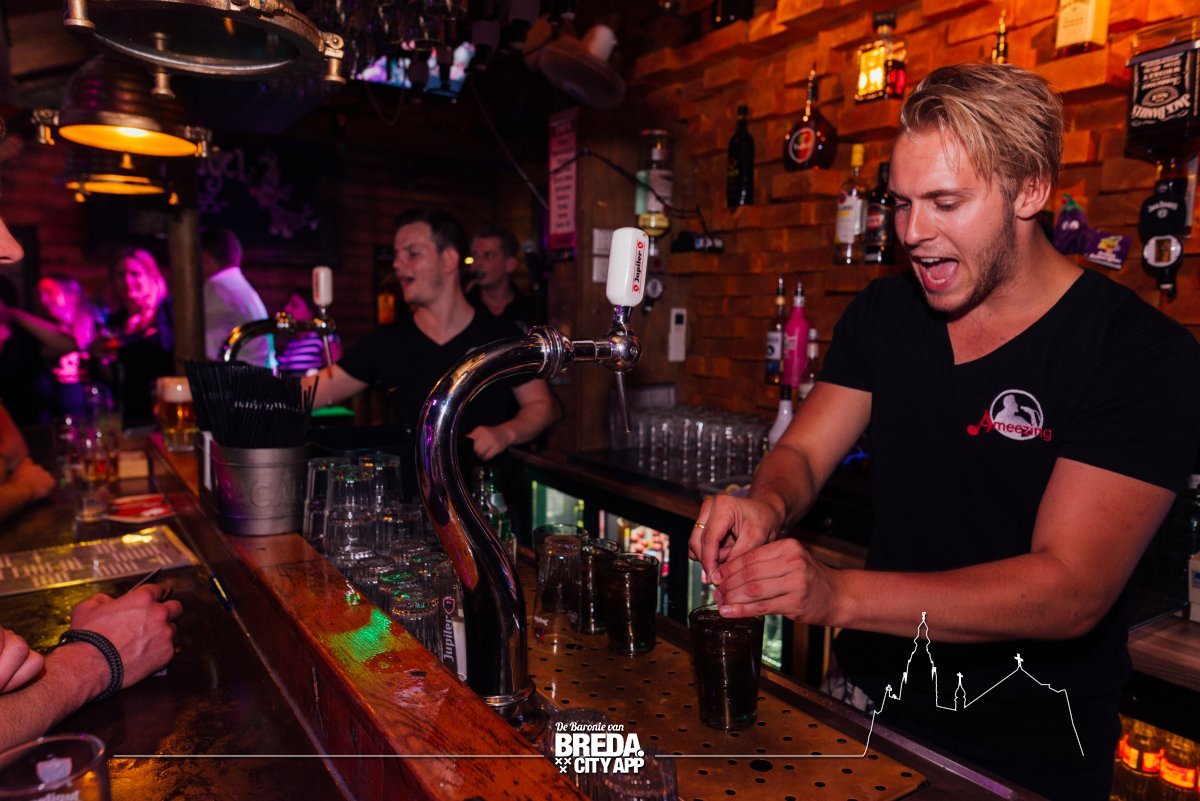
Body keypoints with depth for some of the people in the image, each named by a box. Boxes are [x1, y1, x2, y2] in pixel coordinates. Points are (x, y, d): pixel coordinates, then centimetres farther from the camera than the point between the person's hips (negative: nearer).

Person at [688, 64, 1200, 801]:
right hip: (870, 700, 4)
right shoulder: (884, 313, -2)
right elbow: (804, 452, 0)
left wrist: (839, 594, -37)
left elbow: (1071, 589, -25)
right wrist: (768, 505, -24)